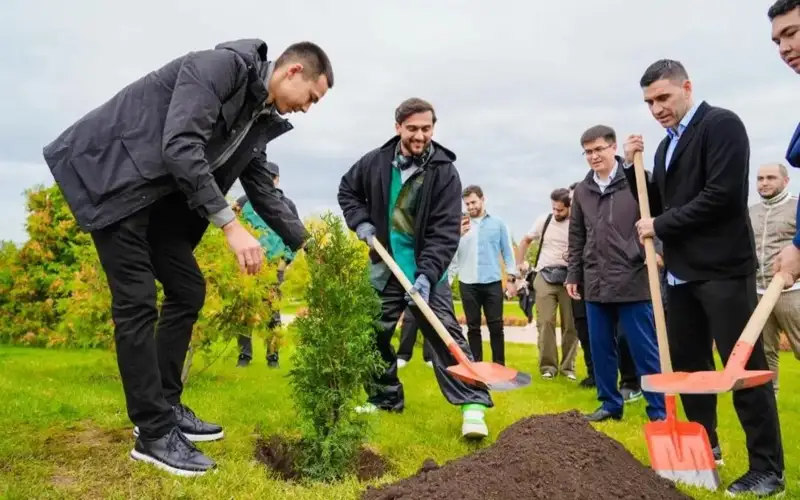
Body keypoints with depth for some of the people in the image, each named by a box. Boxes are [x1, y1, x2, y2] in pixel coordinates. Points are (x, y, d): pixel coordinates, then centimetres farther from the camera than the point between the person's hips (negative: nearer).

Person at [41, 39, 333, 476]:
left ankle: (165, 406, 19)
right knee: (137, 301, -9)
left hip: (158, 193, 9)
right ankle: (154, 433, 0)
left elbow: (262, 190, 16)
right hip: (113, 178, -9)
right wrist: (230, 224, -32)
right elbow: (180, 146, -29)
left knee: (188, 290, 8)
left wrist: (306, 244, 11)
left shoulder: (258, 117, 9)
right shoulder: (223, 65, -18)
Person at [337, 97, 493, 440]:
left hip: (427, 268, -4)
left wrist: (426, 274, -29)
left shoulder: (445, 172, -14)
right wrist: (360, 221, -2)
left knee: (444, 332, -13)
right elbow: (347, 189, 16)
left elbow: (446, 231, -19)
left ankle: (472, 404, -11)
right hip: (385, 266, 4)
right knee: (374, 334, 10)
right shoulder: (376, 161, -3)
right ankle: (386, 397, 27)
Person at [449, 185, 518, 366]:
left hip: (493, 282, 0)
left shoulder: (498, 223, 6)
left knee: (496, 326, 2)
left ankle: (499, 365, 11)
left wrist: (511, 278, 3)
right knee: (473, 327, 7)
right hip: (467, 283, 1)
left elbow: (507, 251, 7)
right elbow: (452, 253, 5)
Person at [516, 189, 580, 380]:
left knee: (570, 324, 4)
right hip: (545, 276, 2)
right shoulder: (544, 220, 4)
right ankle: (548, 365, 6)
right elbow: (526, 240, 18)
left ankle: (568, 366, 16)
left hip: (569, 278, -2)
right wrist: (520, 263, 15)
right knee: (545, 322, -1)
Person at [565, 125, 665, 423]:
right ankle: (610, 404, 24)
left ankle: (659, 410, 12)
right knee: (601, 348, 11)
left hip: (633, 280, -5)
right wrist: (573, 274, 15)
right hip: (595, 283, 5)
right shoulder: (582, 190, 12)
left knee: (645, 349, 1)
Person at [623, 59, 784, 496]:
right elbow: (659, 204, 18)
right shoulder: (667, 145, 16)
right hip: (682, 271, 9)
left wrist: (660, 227, -12)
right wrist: (633, 168, 4)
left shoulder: (721, 124, -8)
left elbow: (722, 195, -19)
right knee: (686, 362, 13)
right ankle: (705, 446, 28)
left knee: (744, 366, -2)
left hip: (723, 268, -8)